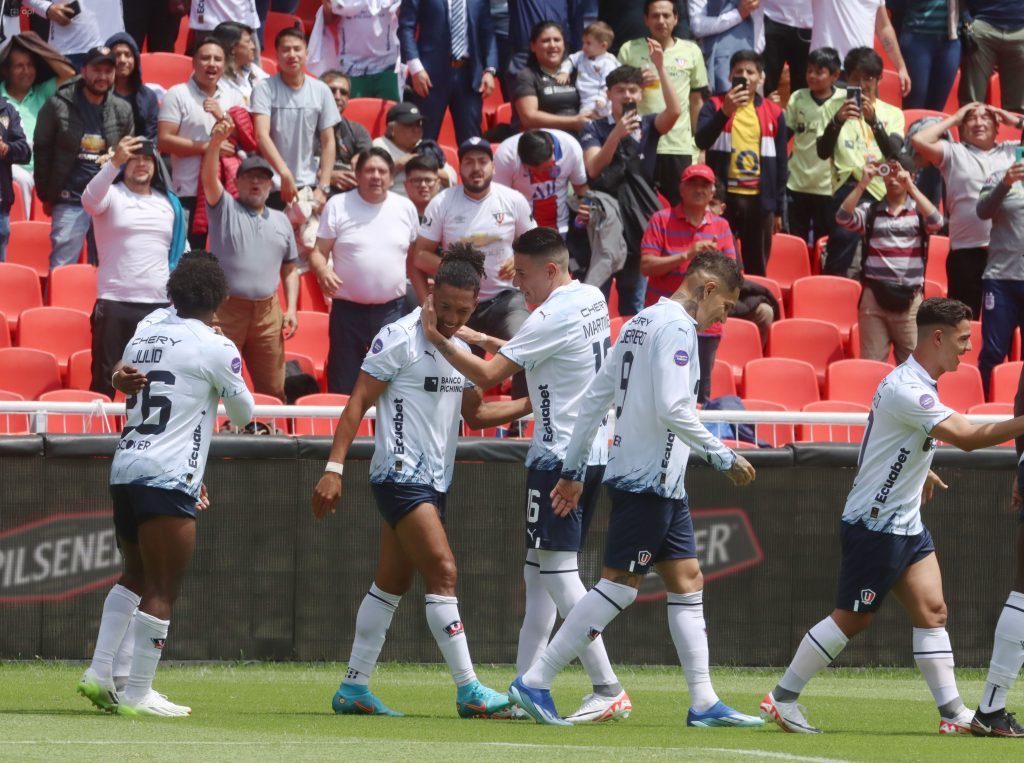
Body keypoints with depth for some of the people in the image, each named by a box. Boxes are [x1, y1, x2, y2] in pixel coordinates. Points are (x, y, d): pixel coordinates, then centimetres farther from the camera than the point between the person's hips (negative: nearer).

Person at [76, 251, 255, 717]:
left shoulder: (143, 337, 14)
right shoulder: (214, 348, -7)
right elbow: (243, 414, 5)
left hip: (124, 469, 7)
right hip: (168, 479, -7)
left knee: (135, 576, 22)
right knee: (162, 589, -2)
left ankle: (98, 674, 15)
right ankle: (137, 695, -2)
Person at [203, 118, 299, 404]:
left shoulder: (281, 221, 18)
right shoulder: (224, 209, 5)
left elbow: (289, 269, 19)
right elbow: (209, 178, -14)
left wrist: (291, 309, 7)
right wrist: (216, 142, -31)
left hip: (268, 313, 4)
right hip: (226, 308, -4)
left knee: (273, 388, 5)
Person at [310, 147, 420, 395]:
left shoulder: (405, 208, 7)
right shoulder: (338, 206, -1)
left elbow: (414, 258, 15)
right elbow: (318, 252, -1)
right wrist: (323, 271, -23)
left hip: (392, 310, 2)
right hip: (348, 309, -2)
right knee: (343, 385, 2)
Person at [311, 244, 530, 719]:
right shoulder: (400, 338, -11)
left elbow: (475, 413, 23)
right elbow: (358, 402, -12)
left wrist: (530, 404, 11)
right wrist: (334, 468, -18)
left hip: (433, 481, 9)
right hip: (401, 476, -9)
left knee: (392, 583, 11)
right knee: (442, 573, -14)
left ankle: (353, 689, 16)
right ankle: (469, 693, -15)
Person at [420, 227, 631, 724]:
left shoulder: (554, 316, -17)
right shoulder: (592, 300, 11)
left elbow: (488, 376, -16)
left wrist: (438, 340, -8)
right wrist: (487, 341, 17)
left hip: (559, 455, -10)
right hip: (592, 450, 10)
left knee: (557, 571, -10)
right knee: (539, 571, 13)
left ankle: (608, 690, -15)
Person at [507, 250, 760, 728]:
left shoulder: (641, 322, 16)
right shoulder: (676, 326, -13)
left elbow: (594, 398, 17)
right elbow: (672, 410, -23)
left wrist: (573, 469, 19)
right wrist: (723, 458, -15)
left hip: (662, 484, 10)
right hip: (648, 479, -10)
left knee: (686, 580, 9)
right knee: (618, 586, -8)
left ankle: (704, 703, 9)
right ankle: (535, 683, -6)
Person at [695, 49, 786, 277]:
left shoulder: (774, 113, 8)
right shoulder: (715, 106, 3)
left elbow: (781, 163, 11)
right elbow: (702, 142, -14)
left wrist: (779, 209, 9)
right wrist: (725, 112, -28)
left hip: (759, 200, 2)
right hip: (723, 198, -2)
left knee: (757, 267, 6)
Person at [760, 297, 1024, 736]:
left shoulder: (918, 383, 9)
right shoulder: (907, 390, -24)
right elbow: (968, 437, -34)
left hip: (906, 523, 10)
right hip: (874, 524, -10)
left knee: (931, 610, 1)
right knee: (852, 618, -1)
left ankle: (953, 714, -2)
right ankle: (782, 699, 10)